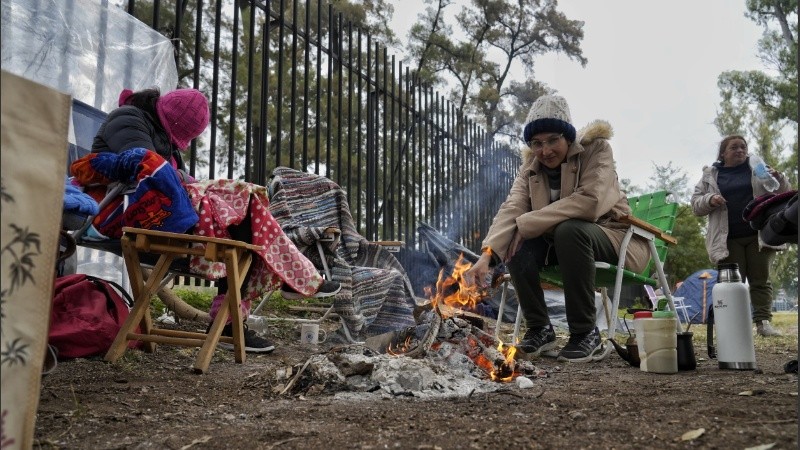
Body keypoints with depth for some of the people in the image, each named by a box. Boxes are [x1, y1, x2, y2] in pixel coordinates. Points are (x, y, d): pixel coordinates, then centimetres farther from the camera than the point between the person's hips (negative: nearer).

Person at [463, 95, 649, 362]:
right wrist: (487, 253, -34)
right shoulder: (531, 166, 2)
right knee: (516, 244, -22)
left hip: (613, 237, -5)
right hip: (561, 242, 5)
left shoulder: (596, 149, -12)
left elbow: (589, 202, -29)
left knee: (569, 230, -35)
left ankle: (586, 333, -24)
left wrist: (528, 223, -26)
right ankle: (539, 328, -6)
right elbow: (512, 209, -15)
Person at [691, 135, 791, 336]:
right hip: (728, 240, 0)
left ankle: (763, 322, 3)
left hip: (759, 235, 1)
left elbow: (782, 193, 12)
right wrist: (710, 200, -11)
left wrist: (779, 179, -11)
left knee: (761, 280, 1)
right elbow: (696, 204, 11)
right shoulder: (710, 176, 10)